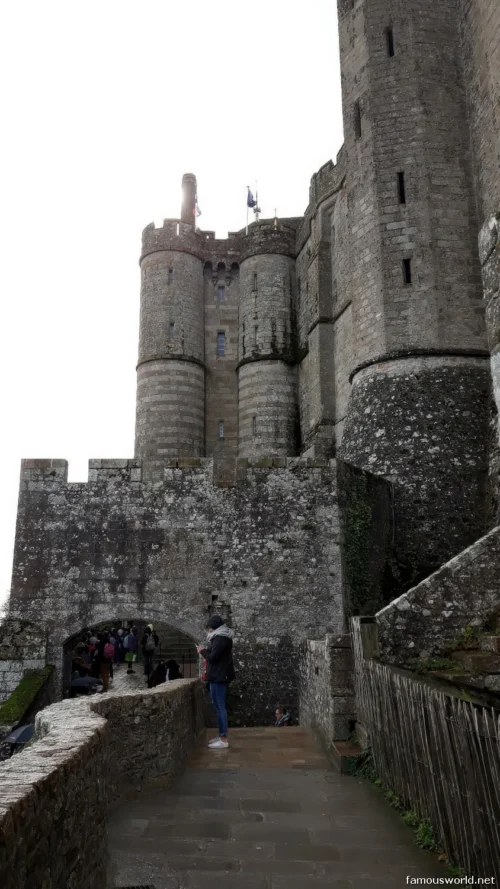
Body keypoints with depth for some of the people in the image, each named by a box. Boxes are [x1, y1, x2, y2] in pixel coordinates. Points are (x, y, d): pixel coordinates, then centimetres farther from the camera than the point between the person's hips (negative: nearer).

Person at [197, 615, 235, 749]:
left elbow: (213, 657, -20)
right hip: (221, 676, 11)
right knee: (220, 707, 15)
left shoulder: (220, 638, -17)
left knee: (220, 707, -8)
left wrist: (202, 651, -5)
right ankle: (222, 736, 22)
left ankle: (223, 740, -5)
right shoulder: (222, 637, 15)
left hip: (218, 677, -11)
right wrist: (206, 649, 9)